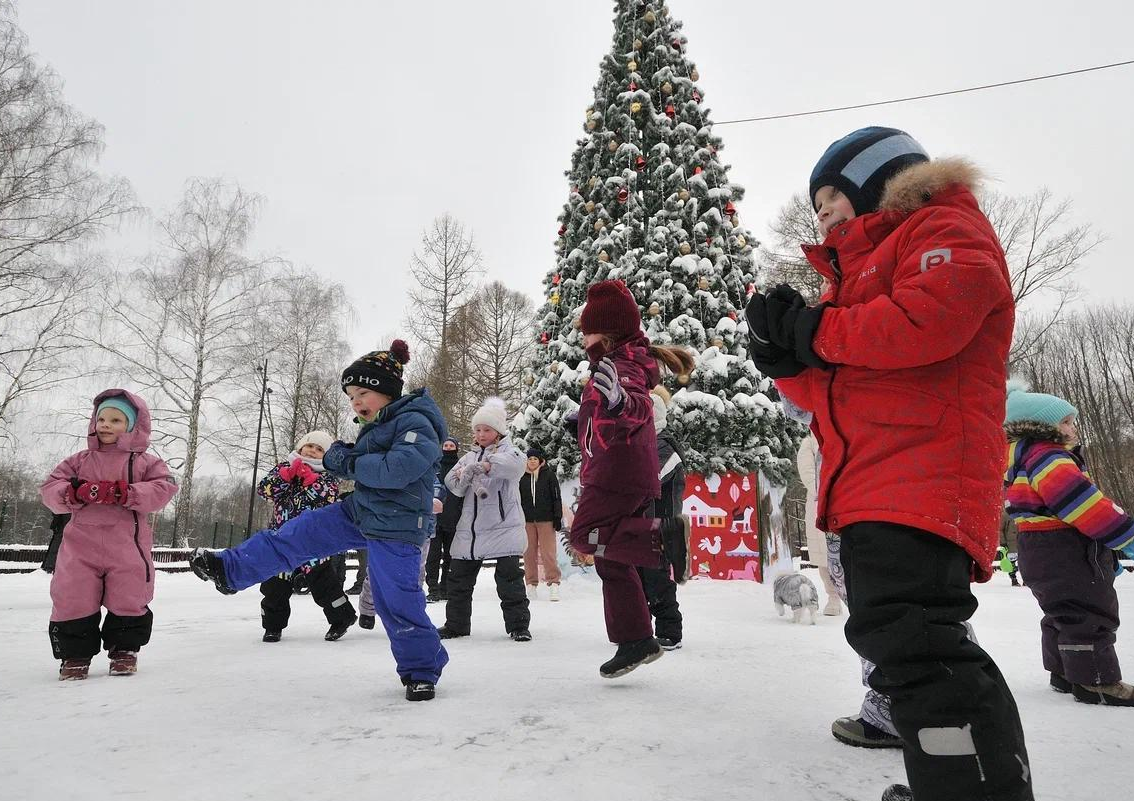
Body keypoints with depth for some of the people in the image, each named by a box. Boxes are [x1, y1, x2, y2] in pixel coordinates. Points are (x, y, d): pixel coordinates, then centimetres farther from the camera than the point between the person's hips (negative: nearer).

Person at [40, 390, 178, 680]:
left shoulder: (145, 462, 3)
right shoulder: (80, 460, 12)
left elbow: (163, 488, -11)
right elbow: (49, 488, 6)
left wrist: (124, 493, -23)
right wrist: (73, 493, -17)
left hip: (127, 546, -2)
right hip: (82, 543, 2)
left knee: (129, 601, 5)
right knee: (73, 600, 4)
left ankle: (124, 650, 24)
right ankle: (75, 654, 21)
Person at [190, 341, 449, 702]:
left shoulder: (416, 422, -19)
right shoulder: (377, 425, 12)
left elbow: (398, 468, -33)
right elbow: (366, 467, 18)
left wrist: (349, 463, -20)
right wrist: (341, 457, -5)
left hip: (394, 529, -9)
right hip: (359, 512, 9)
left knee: (398, 602, -2)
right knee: (298, 533, 7)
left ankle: (422, 670, 16)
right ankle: (229, 570, 20)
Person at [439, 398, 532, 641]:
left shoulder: (509, 451, 1)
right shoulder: (469, 457, 17)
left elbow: (514, 464, -26)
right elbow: (452, 485, 5)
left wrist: (484, 466, -41)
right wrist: (464, 474, -18)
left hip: (503, 527, -5)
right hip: (469, 529, 6)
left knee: (509, 578, -5)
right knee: (459, 578, 11)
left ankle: (518, 624, 7)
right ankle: (456, 624, 25)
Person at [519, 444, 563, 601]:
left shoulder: (549, 475, 1)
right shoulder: (522, 477, 8)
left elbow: (556, 497, 2)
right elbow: (517, 499, 14)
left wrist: (557, 517, -3)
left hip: (546, 520, -3)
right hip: (527, 520, 3)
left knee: (548, 552, -5)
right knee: (529, 553, 5)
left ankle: (553, 583, 0)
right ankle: (531, 584, 13)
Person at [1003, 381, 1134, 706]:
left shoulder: (1027, 459, 20)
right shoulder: (1048, 458, -17)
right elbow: (1083, 502, -25)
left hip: (1040, 554, 11)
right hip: (1065, 550, -11)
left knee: (1062, 614, 18)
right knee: (1091, 614, -5)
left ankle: (1065, 673, 27)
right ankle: (1096, 681, 0)